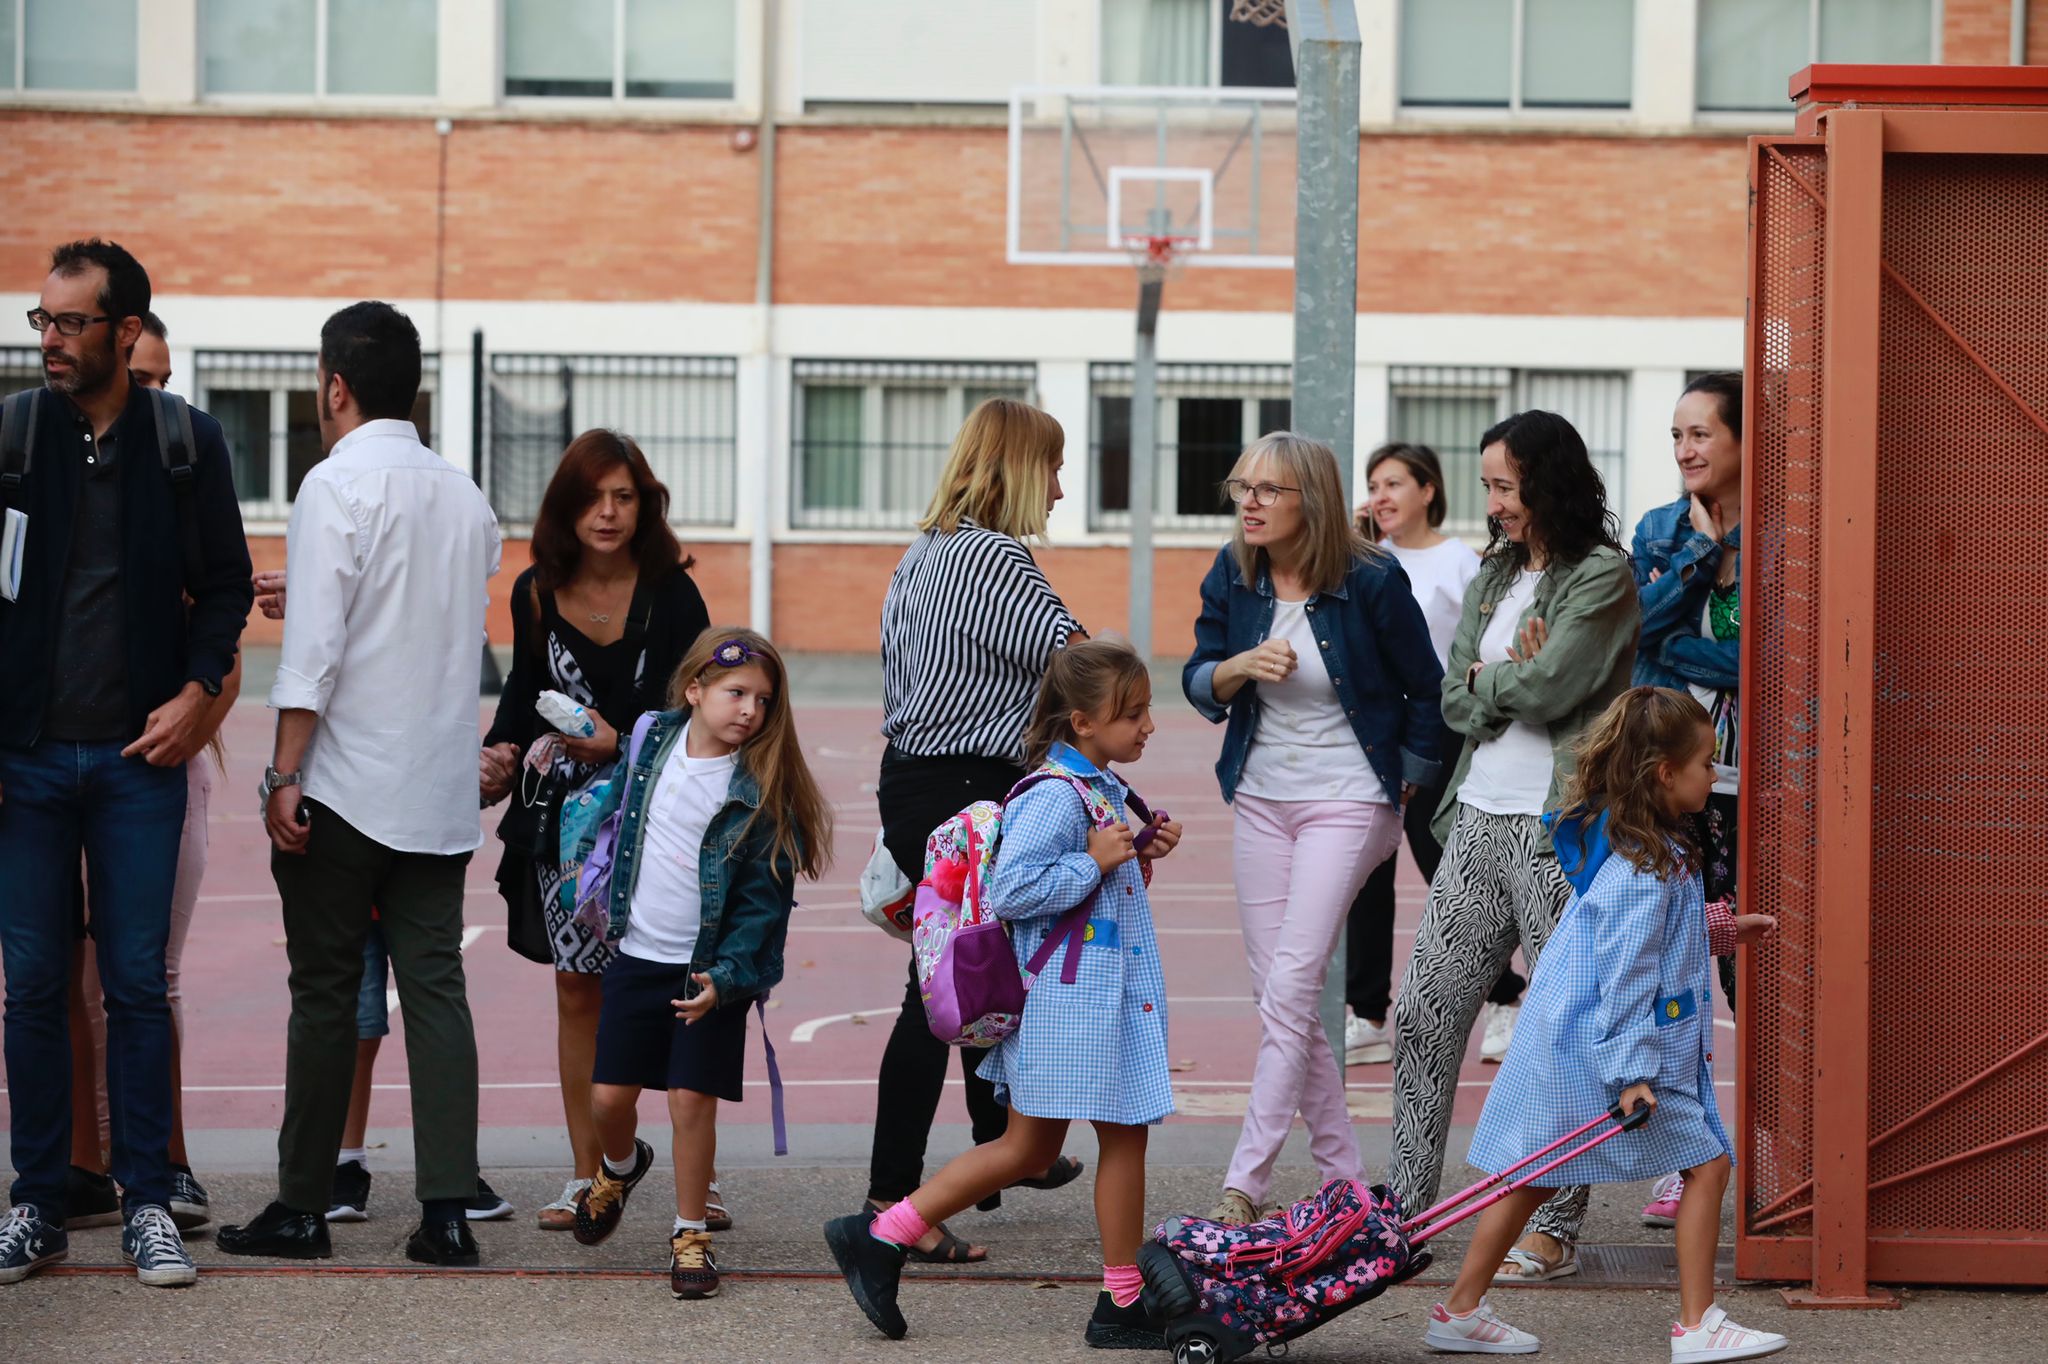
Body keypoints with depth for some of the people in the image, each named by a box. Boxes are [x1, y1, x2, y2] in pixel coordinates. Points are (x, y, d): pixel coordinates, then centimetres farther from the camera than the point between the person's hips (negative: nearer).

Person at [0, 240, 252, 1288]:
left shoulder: (187, 444, 3)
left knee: (137, 984, 2)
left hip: (138, 754, 0)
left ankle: (147, 1202, 9)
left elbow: (226, 582, 9)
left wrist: (198, 691, -6)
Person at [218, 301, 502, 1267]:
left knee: (325, 994, 2)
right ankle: (447, 1210, -2)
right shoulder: (464, 496, 10)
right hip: (442, 789, 5)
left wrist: (285, 777, -13)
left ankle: (302, 1208, 8)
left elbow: (313, 646, -15)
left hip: (346, 787, -5)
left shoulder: (338, 486, -9)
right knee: (436, 987, 3)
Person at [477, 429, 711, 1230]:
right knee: (578, 986, 5)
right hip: (564, 814, 3)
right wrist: (501, 756, 3)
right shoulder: (536, 595, 4)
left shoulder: (671, 593, -6)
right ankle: (585, 1175, 12)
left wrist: (618, 742, -19)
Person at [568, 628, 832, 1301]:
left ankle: (691, 1235, 11)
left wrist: (726, 977, -17)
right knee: (609, 1096, 6)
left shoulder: (761, 793, -13)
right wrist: (607, 901, 21)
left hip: (711, 972, -3)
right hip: (636, 955, 3)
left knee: (692, 1100, -5)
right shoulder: (651, 741, -1)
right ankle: (620, 1166, 40)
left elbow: (765, 900, -11)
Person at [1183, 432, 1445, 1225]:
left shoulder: (1371, 582, -12)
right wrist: (1240, 666, -17)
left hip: (1347, 800, -6)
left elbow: (1428, 691, -1)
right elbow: (1198, 684, 4)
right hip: (1260, 797, 6)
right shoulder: (1233, 576, 0)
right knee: (1277, 996, 6)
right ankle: (1344, 1178, 17)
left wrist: (1404, 788, 3)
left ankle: (1245, 1183, -14)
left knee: (1289, 990, -14)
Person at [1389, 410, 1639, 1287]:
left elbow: (1547, 688, -18)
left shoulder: (1602, 575, -8)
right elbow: (1454, 698, 9)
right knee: (1424, 1009, 7)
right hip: (1480, 817, 7)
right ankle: (1405, 1206, 15)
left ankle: (1554, 1229, 7)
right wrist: (1512, 678, -9)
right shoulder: (1495, 573, 15)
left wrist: (1486, 677, -1)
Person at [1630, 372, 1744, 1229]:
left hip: (1750, 780, -4)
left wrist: (1675, 649, -12)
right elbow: (1642, 625, -5)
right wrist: (1704, 547, -10)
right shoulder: (1659, 532, 11)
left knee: (1751, 969, -4)